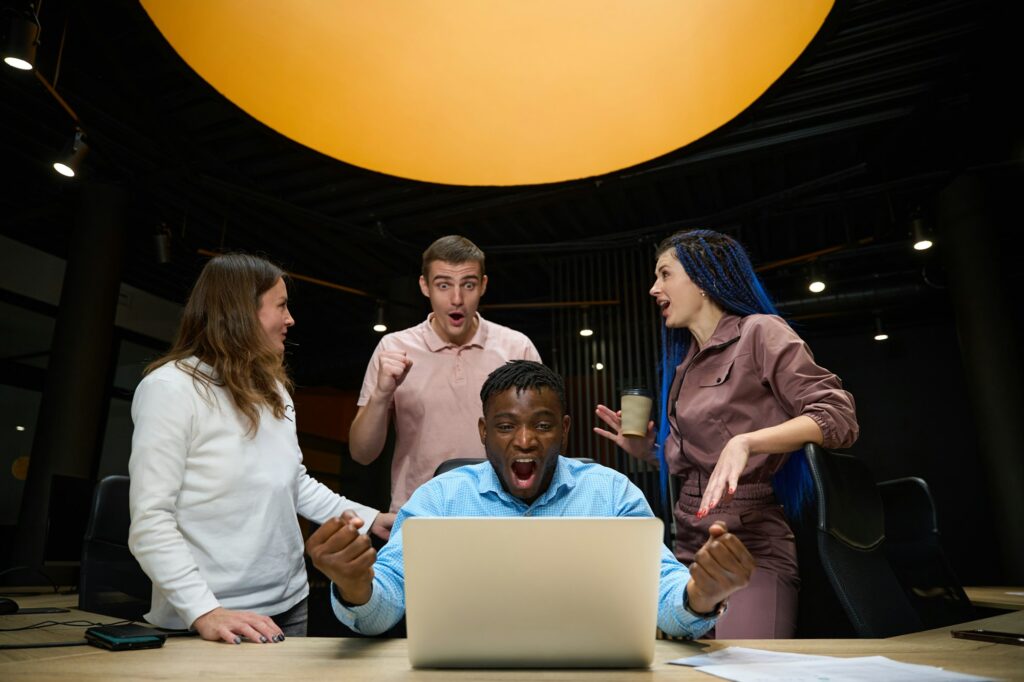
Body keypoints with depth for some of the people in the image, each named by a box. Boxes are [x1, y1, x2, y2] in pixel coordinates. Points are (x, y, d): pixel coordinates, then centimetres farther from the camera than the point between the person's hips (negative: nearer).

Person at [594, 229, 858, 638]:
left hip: (751, 548, -6)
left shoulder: (759, 332, -4)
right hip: (687, 549, 7)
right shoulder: (684, 363, 17)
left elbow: (838, 416, -15)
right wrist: (647, 452, 7)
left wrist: (745, 441, -27)